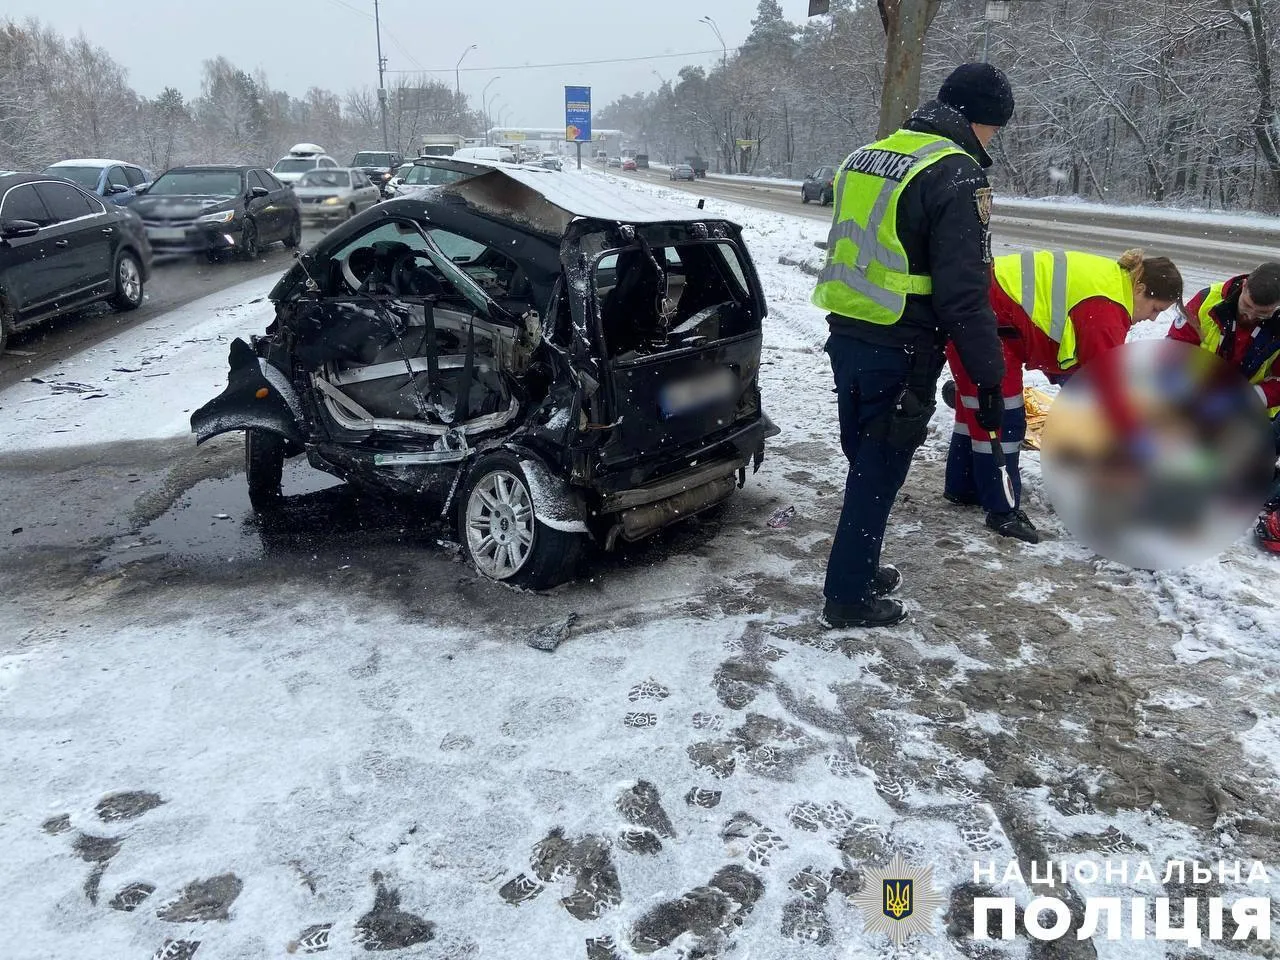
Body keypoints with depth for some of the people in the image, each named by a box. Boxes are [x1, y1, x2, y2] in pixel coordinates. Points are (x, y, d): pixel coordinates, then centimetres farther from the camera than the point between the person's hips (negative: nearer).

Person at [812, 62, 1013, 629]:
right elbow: (964, 292, -20)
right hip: (900, 354, -8)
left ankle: (859, 568, 34)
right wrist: (988, 377, -14)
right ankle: (849, 596, 13)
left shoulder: (868, 156, 12)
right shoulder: (955, 176, -15)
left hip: (846, 337, 8)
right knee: (879, 472, 3)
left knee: (864, 461, 21)